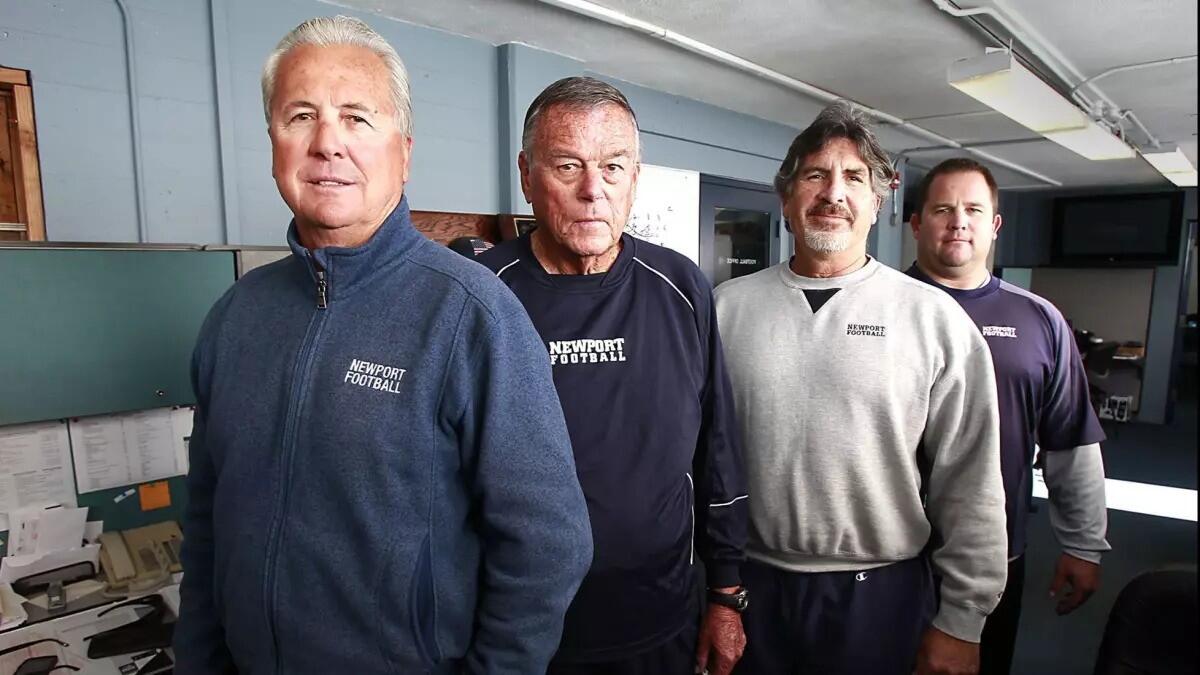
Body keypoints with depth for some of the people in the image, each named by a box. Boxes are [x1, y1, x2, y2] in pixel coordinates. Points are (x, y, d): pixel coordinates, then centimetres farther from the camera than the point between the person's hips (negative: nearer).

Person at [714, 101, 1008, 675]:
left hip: (882, 595, -1)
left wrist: (960, 622, -1)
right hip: (748, 583, 2)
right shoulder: (727, 307, -3)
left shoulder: (935, 319, -7)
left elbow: (970, 486, -4)